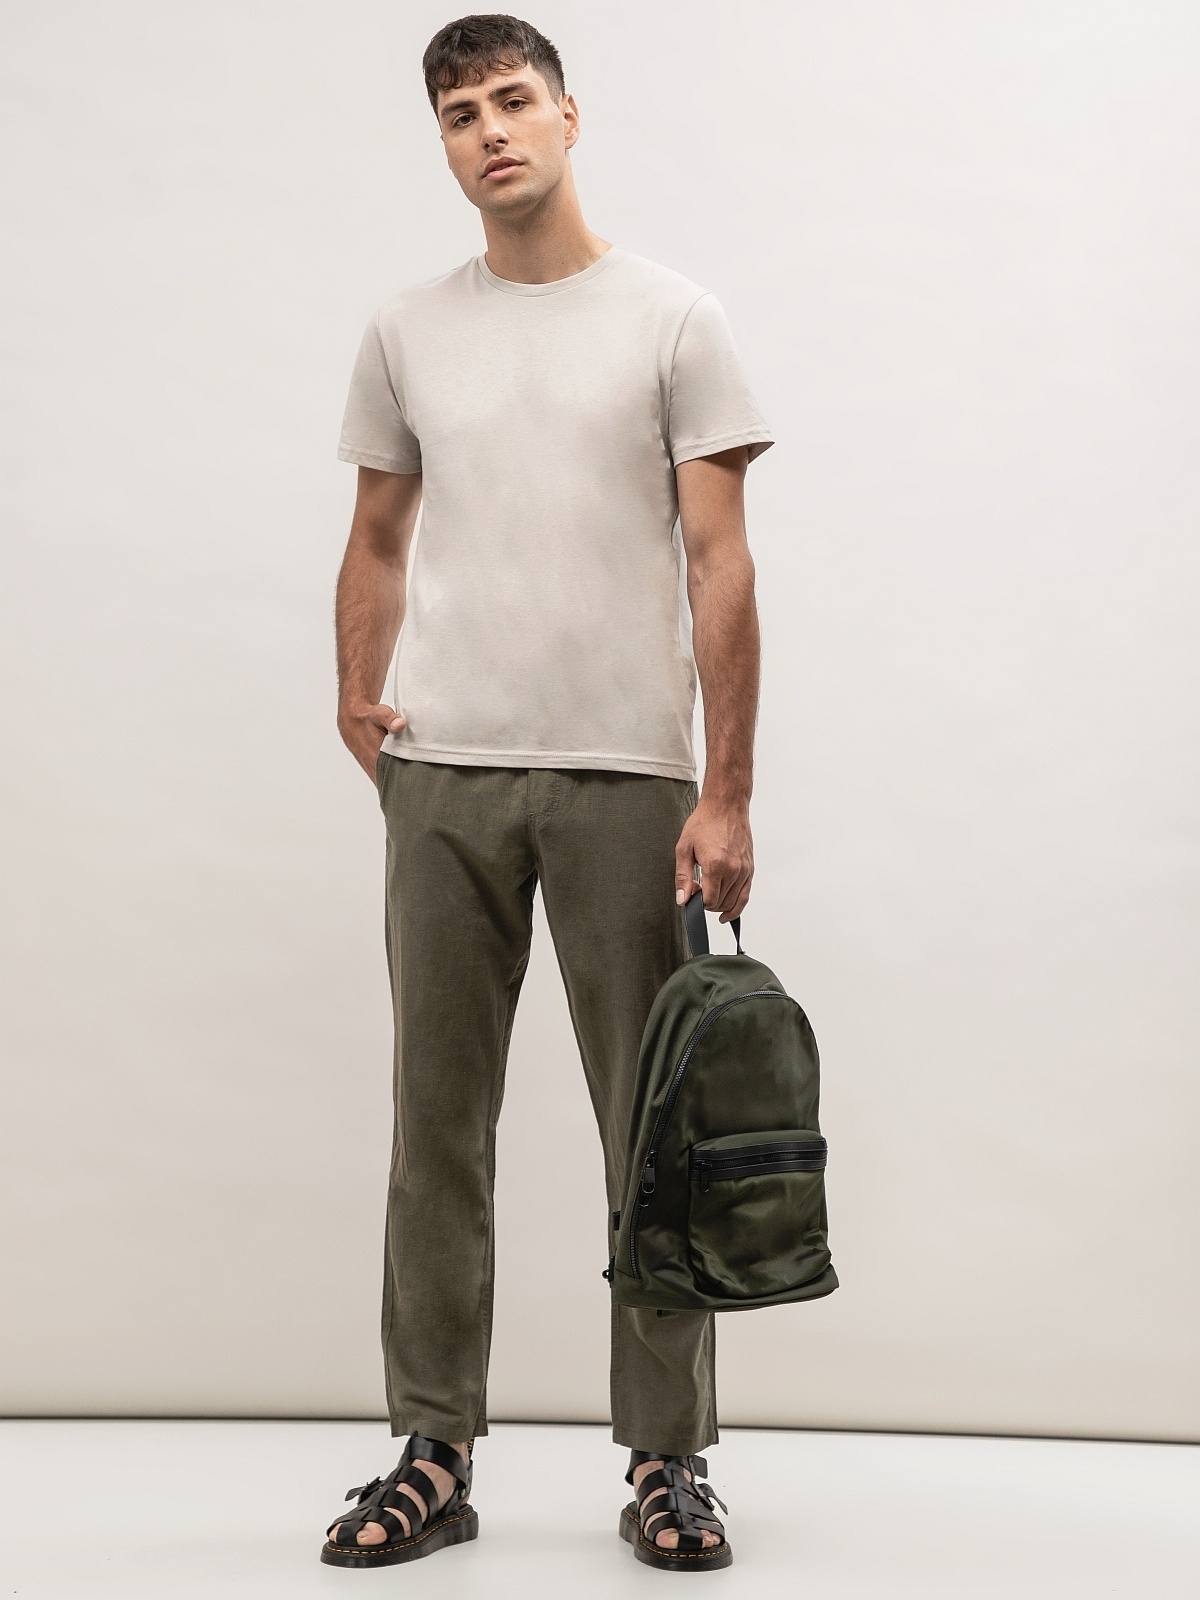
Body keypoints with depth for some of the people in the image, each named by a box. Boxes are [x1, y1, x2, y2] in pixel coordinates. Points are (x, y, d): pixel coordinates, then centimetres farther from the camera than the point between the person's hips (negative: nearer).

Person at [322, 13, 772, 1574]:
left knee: (654, 1125, 4)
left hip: (626, 777, -3)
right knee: (438, 1120, 7)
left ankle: (667, 1459, 16)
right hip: (445, 773, 3)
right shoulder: (407, 333, 11)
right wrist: (356, 699, 3)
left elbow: (720, 563, -5)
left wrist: (725, 790, -11)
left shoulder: (674, 320, 0)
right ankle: (435, 1455, 18)